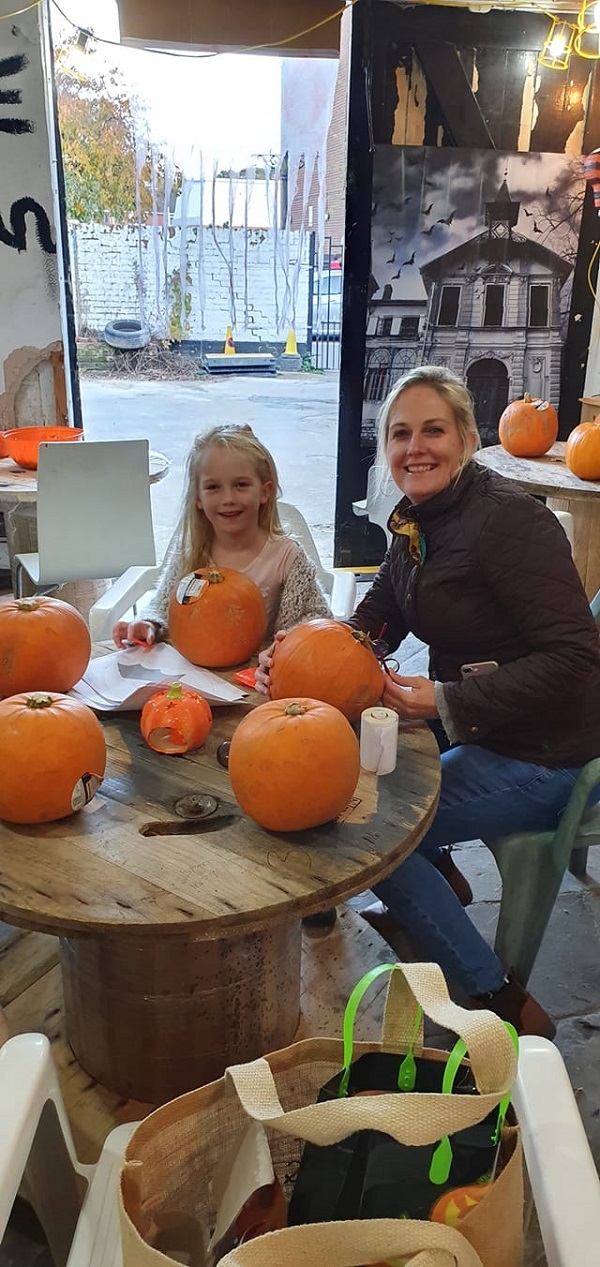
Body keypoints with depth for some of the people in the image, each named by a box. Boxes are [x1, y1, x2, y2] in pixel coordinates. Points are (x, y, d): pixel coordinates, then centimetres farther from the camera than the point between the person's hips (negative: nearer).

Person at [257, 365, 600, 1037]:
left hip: (537, 757, -9)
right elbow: (375, 621, 10)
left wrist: (446, 700, -27)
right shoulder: (416, 519, 3)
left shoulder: (508, 520, -23)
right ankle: (439, 877, 29)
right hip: (467, 726, 9)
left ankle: (504, 1003, 3)